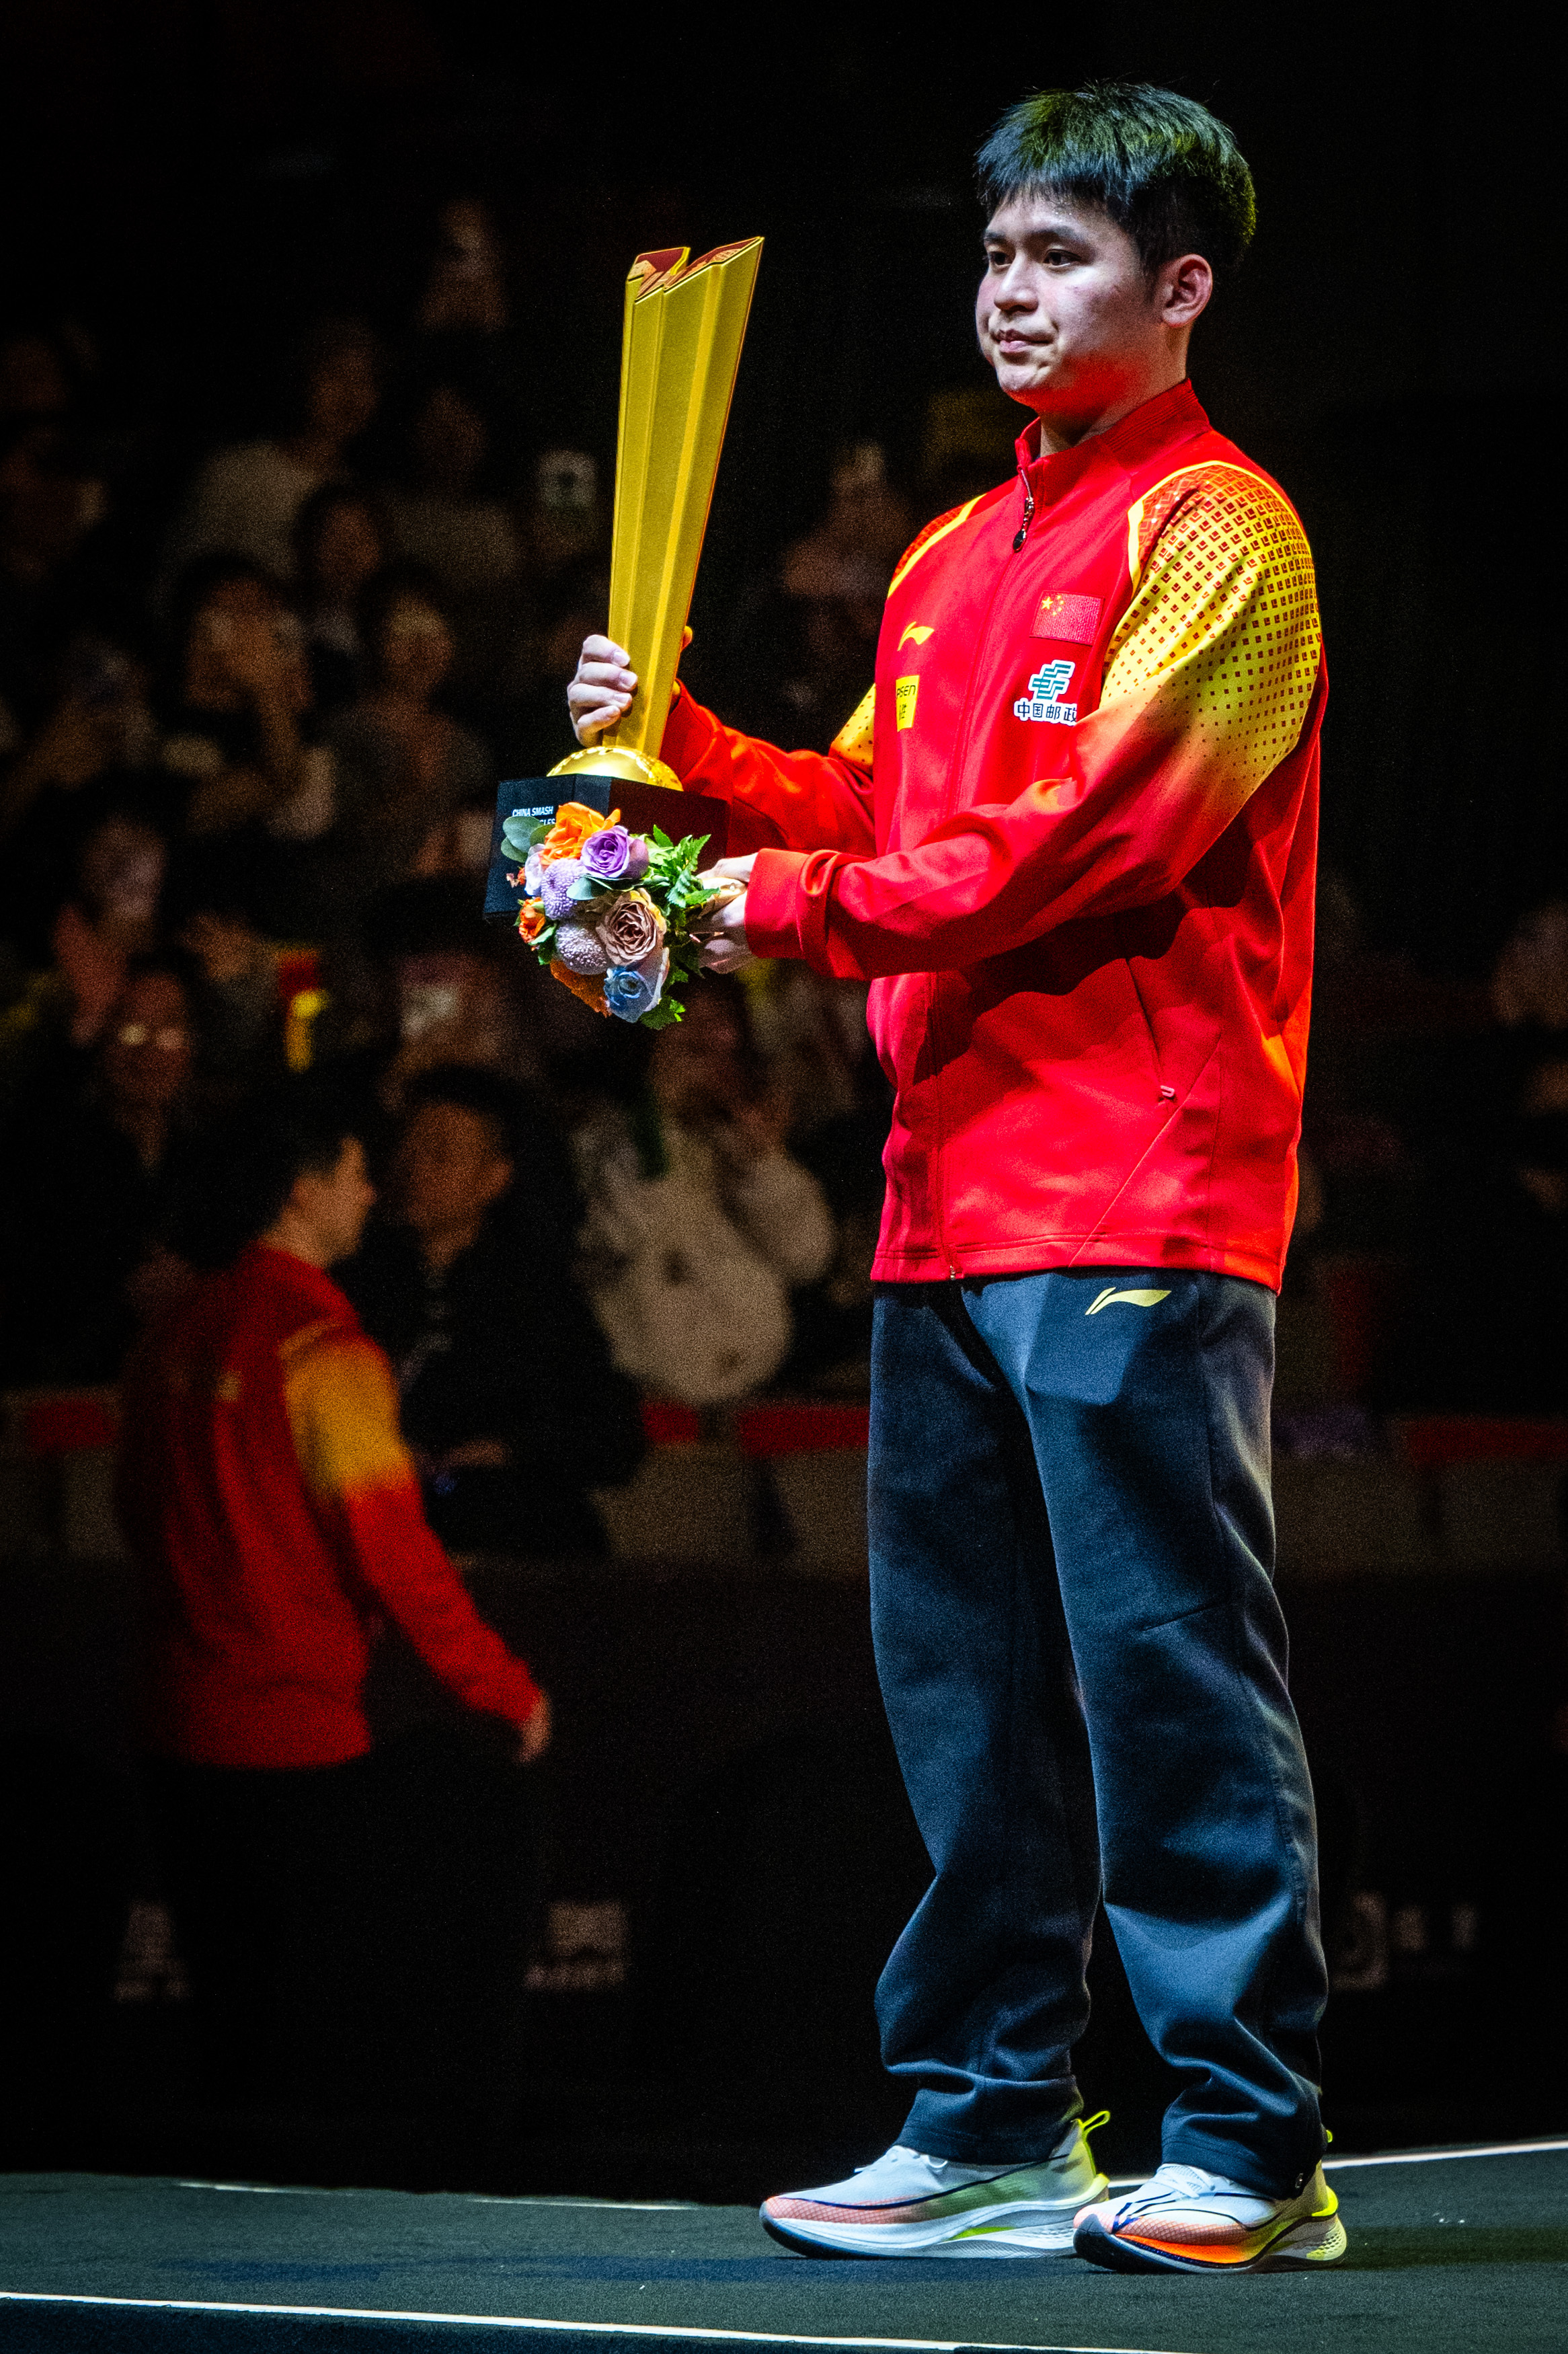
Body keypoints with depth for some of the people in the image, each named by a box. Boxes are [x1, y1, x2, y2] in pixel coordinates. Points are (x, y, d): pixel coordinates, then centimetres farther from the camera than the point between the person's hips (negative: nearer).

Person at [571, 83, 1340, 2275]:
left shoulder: (1214, 533, -6)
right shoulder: (955, 559, 21)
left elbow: (1090, 826, -15)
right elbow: (878, 807, 24)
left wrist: (802, 910, -12)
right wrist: (692, 750, 8)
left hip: (1134, 1208, -9)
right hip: (950, 1197, 9)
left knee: (1170, 1679, -9)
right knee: (963, 1684, 10)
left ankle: (1254, 2154, -6)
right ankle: (987, 2133, 16)